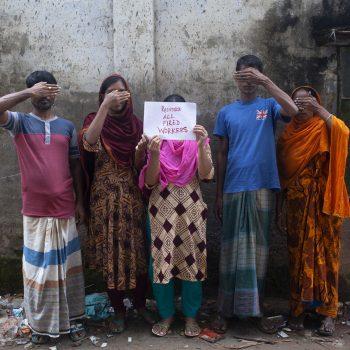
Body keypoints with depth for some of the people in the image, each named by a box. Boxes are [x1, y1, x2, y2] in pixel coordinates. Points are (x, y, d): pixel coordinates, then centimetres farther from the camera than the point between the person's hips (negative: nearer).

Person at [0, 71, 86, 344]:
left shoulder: (67, 126, 8)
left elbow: (75, 165, 10)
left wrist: (80, 201, 8)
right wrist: (29, 92, -21)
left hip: (65, 209, 2)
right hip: (35, 211, -2)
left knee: (68, 266, 10)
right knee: (39, 267, 7)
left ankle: (73, 319, 25)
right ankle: (41, 324, 23)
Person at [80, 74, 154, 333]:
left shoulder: (136, 124, 7)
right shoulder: (95, 121, 0)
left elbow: (140, 164, 4)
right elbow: (88, 142, -25)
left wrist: (144, 149, -17)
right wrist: (105, 106, -30)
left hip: (133, 198, 2)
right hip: (105, 199, -2)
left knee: (138, 252, 7)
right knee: (111, 254, 5)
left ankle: (140, 304, 27)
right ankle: (119, 310, 22)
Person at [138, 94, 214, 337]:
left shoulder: (198, 139, 3)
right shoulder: (155, 140, 3)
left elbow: (205, 174, -10)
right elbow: (150, 181, -5)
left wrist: (201, 145, -23)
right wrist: (154, 154, -22)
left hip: (191, 207, 0)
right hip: (163, 208, 0)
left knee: (192, 259, 6)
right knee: (162, 259, 4)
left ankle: (191, 315, 23)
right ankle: (166, 314, 23)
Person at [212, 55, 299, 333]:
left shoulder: (269, 106, 6)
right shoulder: (226, 112, 10)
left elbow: (292, 110, -17)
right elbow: (222, 154, 9)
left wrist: (265, 80, -19)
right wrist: (218, 194, 7)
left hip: (263, 188, 0)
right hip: (234, 188, 1)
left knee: (258, 247, 7)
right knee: (233, 248, 4)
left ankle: (254, 309, 19)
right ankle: (226, 310, 13)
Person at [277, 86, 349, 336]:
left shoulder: (324, 128, 3)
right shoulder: (289, 133, 11)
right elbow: (282, 167, 12)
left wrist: (319, 109, -17)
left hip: (323, 201, -2)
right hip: (297, 203, 3)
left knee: (325, 251, 1)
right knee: (299, 253, 6)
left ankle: (328, 311, 9)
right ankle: (298, 308, 16)